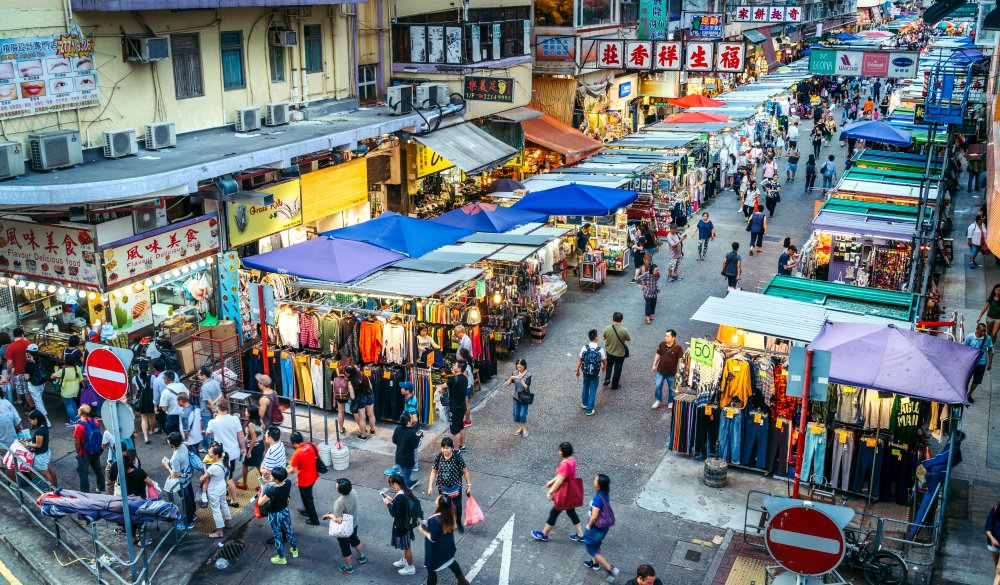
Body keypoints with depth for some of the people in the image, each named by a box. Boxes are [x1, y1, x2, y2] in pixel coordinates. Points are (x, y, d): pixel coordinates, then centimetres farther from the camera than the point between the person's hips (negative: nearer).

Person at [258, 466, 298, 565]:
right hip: (285, 511, 5)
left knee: (278, 535, 16)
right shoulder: (288, 483, -20)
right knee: (289, 530, 27)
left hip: (275, 515, -5)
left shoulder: (272, 491, -36)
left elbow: (260, 503, -23)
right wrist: (272, 486, -1)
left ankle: (281, 558, 34)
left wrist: (263, 490, -13)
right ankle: (294, 550, 48)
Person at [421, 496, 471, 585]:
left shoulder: (435, 520, -36)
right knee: (450, 562, 32)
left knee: (431, 569, 14)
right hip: (448, 547, 8)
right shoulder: (451, 514, -13)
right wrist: (429, 524, 4)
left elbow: (432, 538, -27)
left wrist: (423, 530, -11)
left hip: (436, 550, -8)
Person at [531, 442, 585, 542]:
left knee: (553, 513, 10)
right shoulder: (572, 459, -3)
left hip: (564, 495, -8)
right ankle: (580, 535, 32)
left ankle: (544, 535, 28)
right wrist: (552, 481, 18)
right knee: (571, 512, 23)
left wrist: (550, 492, -16)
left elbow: (559, 481, -27)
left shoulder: (565, 464, -32)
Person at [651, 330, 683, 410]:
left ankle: (670, 402, 34)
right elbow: (657, 354, 6)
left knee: (671, 388, 14)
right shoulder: (662, 344, -8)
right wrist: (654, 365, 8)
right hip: (660, 370, 3)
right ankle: (658, 400, 29)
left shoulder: (678, 348, -19)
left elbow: (680, 360, -14)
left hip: (671, 372, -3)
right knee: (658, 386, 8)